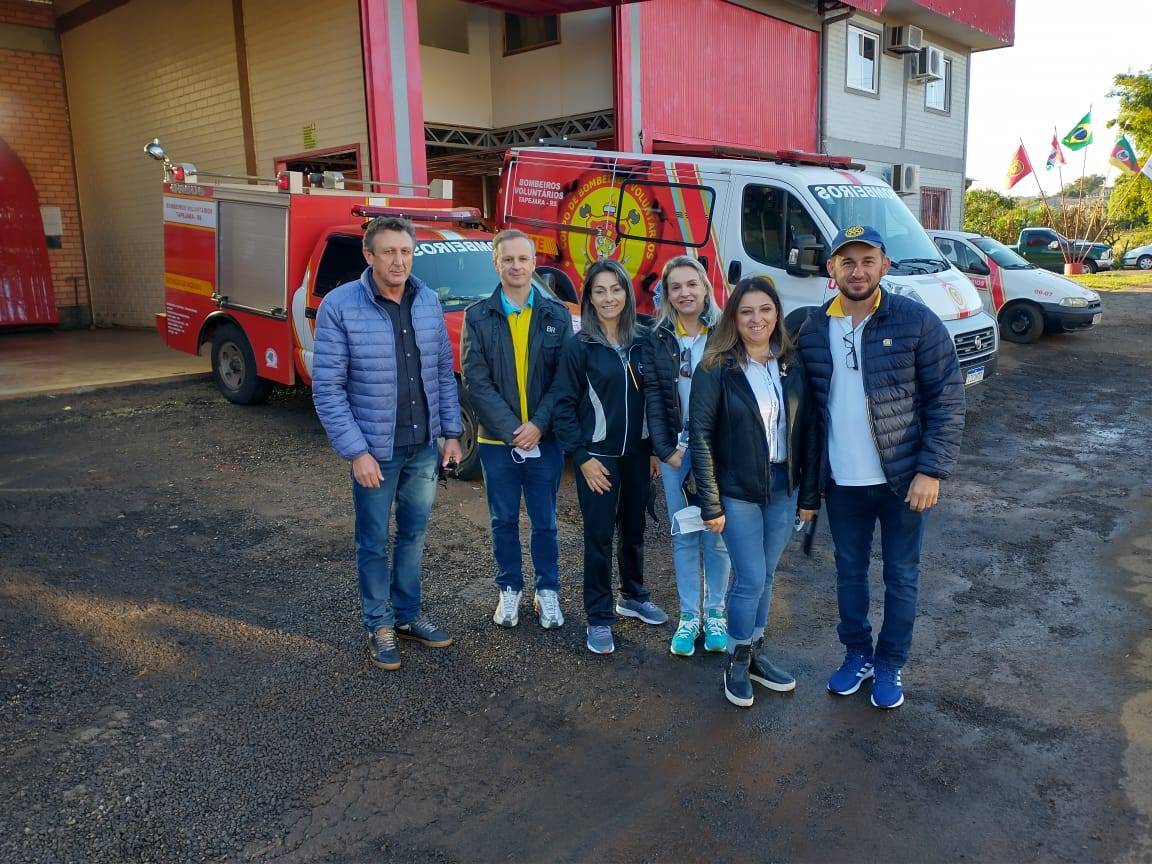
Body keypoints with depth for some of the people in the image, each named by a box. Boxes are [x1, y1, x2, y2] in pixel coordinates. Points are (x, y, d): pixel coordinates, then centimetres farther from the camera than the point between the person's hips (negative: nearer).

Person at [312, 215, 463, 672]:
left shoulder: (428, 301, 1)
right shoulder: (340, 306, -14)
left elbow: (445, 373, 8)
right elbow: (327, 388, -14)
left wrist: (451, 432, 5)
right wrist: (355, 451, -18)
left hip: (424, 446, 5)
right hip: (375, 450, -4)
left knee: (413, 536, 18)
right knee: (374, 543, 11)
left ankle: (407, 616, 35)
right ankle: (379, 627, 28)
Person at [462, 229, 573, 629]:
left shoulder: (557, 315, 0)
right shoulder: (477, 316, -2)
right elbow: (476, 381, -8)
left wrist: (538, 424, -15)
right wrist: (512, 430, -14)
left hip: (545, 438, 0)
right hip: (497, 440, 0)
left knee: (545, 521, 11)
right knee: (504, 520, 12)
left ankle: (547, 591, 28)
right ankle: (509, 589, 30)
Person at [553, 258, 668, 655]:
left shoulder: (642, 342, 2)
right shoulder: (579, 346, -8)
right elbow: (564, 406, -8)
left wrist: (655, 449, 6)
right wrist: (582, 457, -12)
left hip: (637, 454, 4)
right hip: (598, 456, -4)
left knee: (633, 528, 16)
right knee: (599, 536, 2)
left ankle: (634, 597, 36)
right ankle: (599, 618, 15)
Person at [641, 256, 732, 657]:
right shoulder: (657, 340, 4)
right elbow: (653, 398, 1)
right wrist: (666, 450, -6)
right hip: (675, 451, 1)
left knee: (716, 535, 6)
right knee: (683, 536, 8)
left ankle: (715, 614, 23)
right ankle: (688, 617, 20)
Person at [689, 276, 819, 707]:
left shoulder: (792, 367, 2)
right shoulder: (716, 369, -11)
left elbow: (808, 430, 6)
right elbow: (701, 437, -12)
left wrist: (810, 492, 4)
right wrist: (710, 504, -13)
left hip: (783, 488, 4)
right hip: (738, 490, -4)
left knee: (765, 577, 14)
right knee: (751, 579, -1)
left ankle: (755, 653, 32)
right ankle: (737, 663, 19)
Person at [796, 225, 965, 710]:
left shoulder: (916, 321, -10)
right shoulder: (812, 329, -1)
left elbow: (947, 400, -9)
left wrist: (932, 470, -14)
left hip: (903, 477, -2)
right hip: (841, 482, 3)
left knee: (900, 575, 11)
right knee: (850, 571, 16)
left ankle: (889, 665, 30)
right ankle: (857, 654, 36)